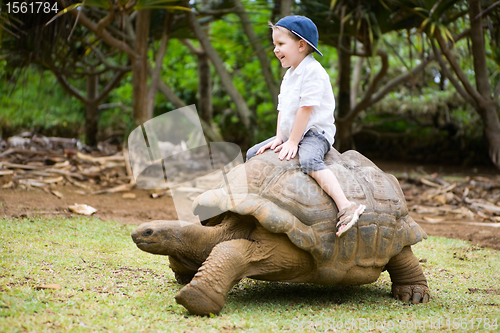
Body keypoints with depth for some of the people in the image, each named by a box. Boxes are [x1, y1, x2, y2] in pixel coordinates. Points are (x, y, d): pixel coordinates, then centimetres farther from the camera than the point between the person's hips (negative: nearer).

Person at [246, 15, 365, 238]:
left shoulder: (312, 70, -16)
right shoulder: (290, 74, 16)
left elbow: (306, 108, -21)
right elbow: (283, 108, 15)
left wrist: (293, 142, -21)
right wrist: (279, 138, 3)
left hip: (315, 133, -10)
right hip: (291, 135, 10)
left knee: (309, 161, -39)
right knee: (252, 154, 10)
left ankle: (345, 207, -48)